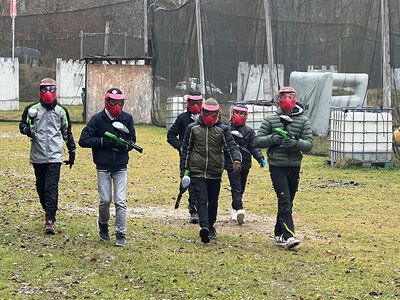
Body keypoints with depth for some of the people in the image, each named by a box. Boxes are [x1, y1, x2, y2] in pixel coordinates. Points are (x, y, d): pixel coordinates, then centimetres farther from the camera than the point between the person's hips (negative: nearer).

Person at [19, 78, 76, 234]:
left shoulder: (61, 111, 8)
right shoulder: (32, 109, 5)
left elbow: (67, 133, 16)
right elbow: (22, 125, 12)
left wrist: (72, 152, 17)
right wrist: (27, 129, -12)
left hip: (55, 156, -2)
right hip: (37, 155, 2)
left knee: (51, 188, -12)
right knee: (41, 187, 9)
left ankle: (50, 221, -17)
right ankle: (49, 212, 28)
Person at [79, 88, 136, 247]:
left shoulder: (127, 118, 3)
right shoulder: (97, 119, -4)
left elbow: (132, 141, 7)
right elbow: (83, 141, -7)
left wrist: (125, 145, -16)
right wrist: (102, 141, -19)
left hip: (121, 167, 1)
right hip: (103, 167, -1)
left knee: (120, 201, -7)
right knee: (105, 200, 0)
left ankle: (121, 234, -1)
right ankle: (103, 223, 30)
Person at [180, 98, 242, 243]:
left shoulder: (222, 130, 4)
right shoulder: (193, 128, 4)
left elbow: (231, 146, -3)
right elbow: (186, 149, 10)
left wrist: (236, 160, -23)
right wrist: (185, 169, 8)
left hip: (215, 173, 2)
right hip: (197, 171, -2)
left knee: (213, 202, 12)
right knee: (202, 200, -15)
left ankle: (211, 227, 29)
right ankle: (204, 227, -29)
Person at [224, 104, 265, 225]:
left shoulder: (249, 131, 9)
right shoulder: (227, 130, 5)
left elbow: (253, 147, 5)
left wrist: (260, 157, -10)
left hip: (245, 164, 2)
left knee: (240, 189, 4)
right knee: (236, 188, -7)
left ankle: (235, 210, 7)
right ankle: (239, 210, -15)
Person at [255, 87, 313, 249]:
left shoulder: (303, 120, 4)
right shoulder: (271, 120, 2)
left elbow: (309, 143, -3)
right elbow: (258, 141, 2)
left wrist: (295, 143, -23)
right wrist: (273, 139, -16)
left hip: (294, 167, 3)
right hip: (277, 166, -3)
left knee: (287, 203, 11)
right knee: (284, 200, -16)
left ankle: (279, 234, 24)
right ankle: (288, 236, -24)